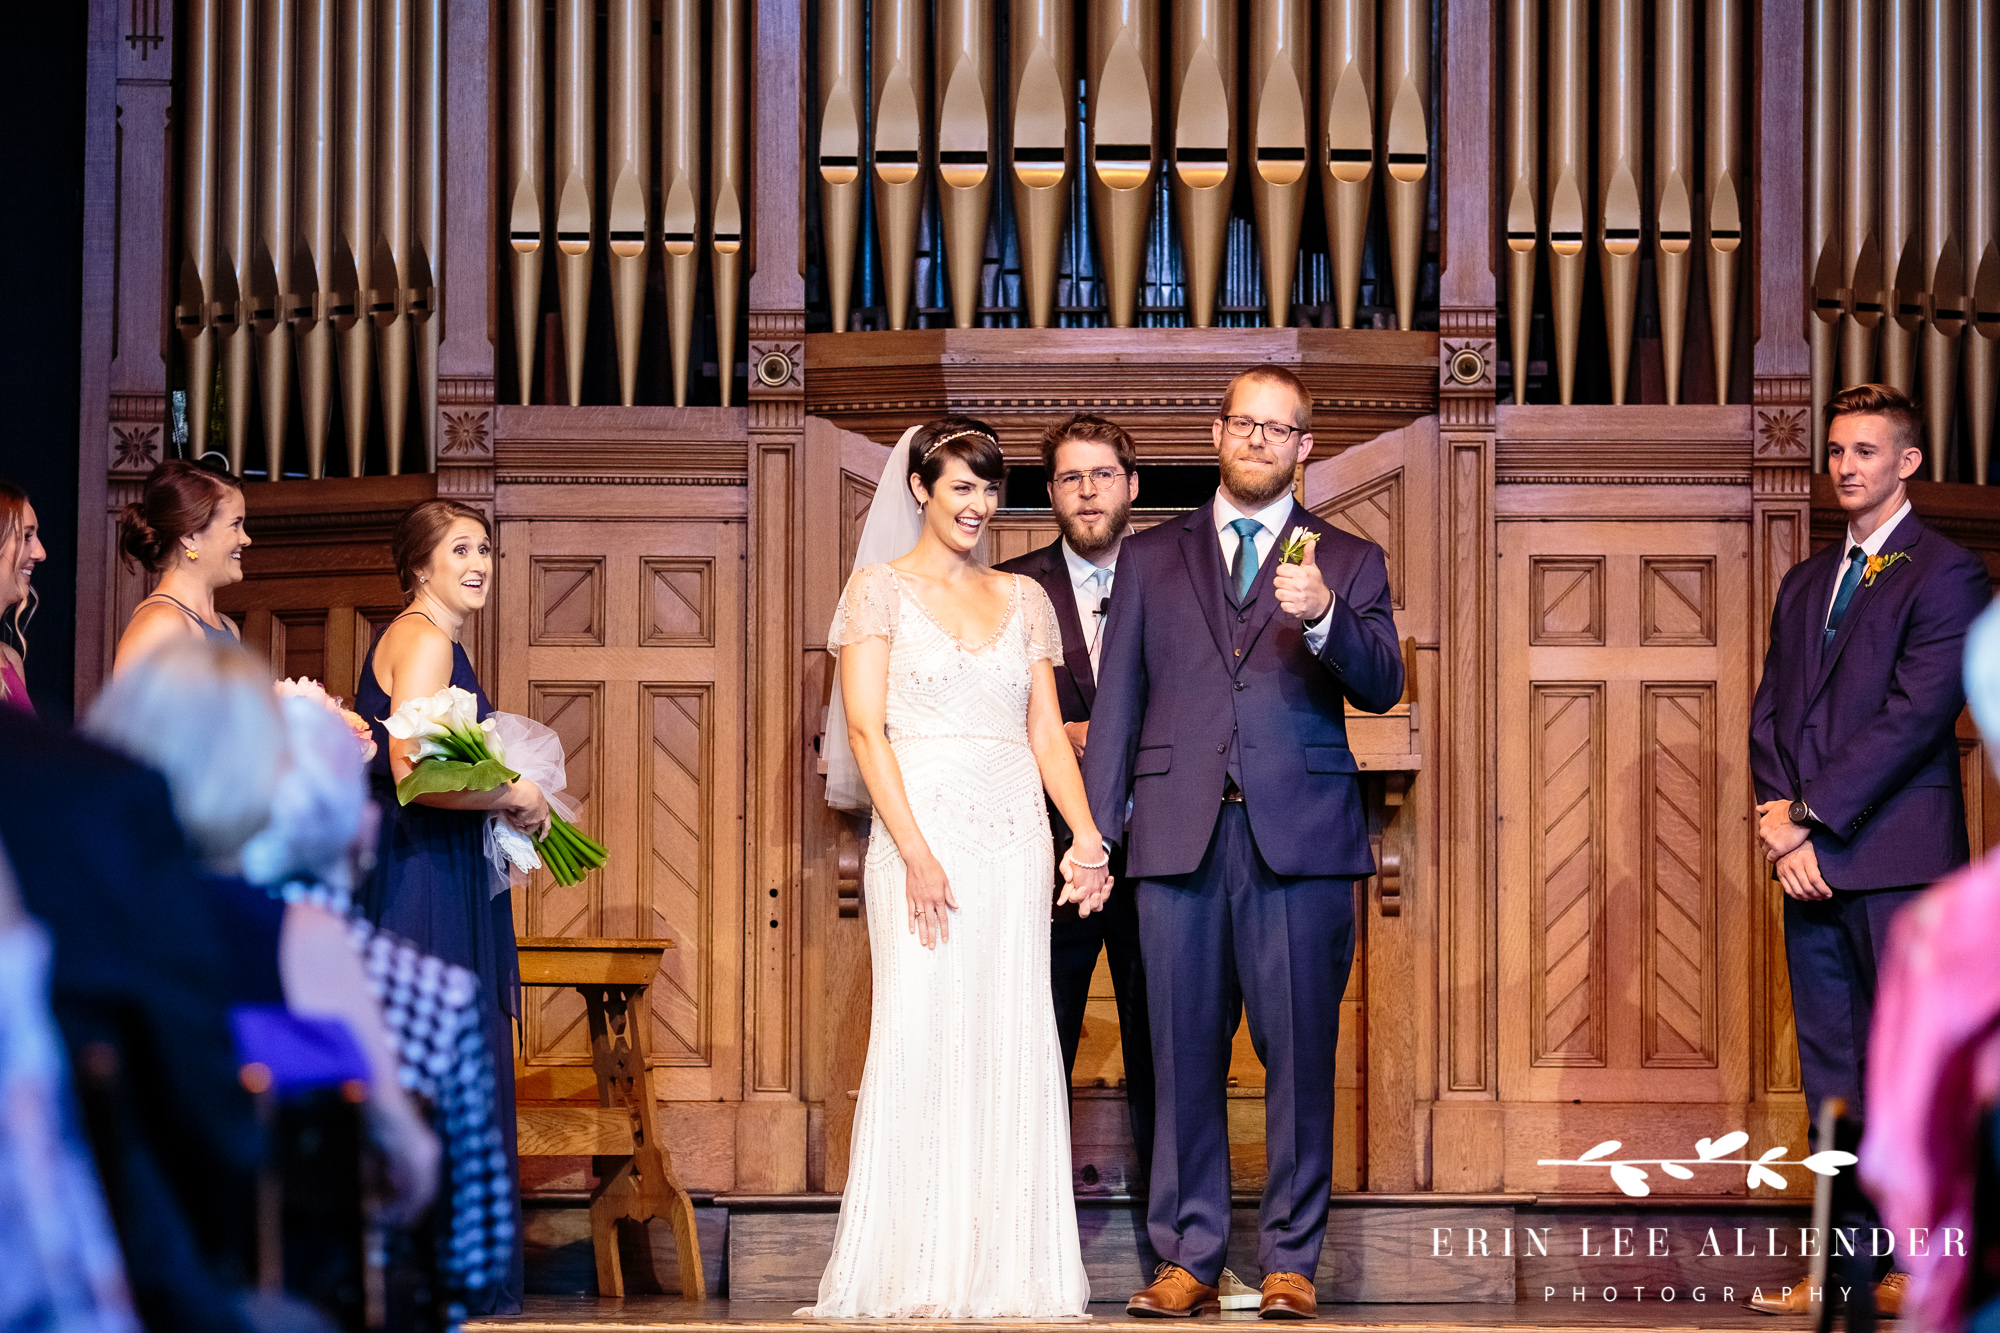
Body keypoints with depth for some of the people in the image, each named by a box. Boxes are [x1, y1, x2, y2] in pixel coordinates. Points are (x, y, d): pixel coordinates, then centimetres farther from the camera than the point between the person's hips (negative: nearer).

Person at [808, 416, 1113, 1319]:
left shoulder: (1023, 599, 16)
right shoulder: (881, 588, 3)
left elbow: (1047, 733, 13)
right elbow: (865, 728, -5)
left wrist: (1086, 834, -3)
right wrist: (915, 854, -15)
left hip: (1016, 841, 4)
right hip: (923, 834, -4)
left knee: (1013, 1047, 1)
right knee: (920, 1039, -7)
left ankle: (1006, 1267, 6)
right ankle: (914, 1273, -3)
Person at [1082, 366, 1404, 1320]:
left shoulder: (1347, 561, 12)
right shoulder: (1151, 557, 17)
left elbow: (1382, 687, -2)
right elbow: (1117, 701, 14)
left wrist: (1321, 618, -21)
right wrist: (1095, 831, 6)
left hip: (1300, 838, -1)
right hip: (1179, 836, 1)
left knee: (1299, 1052, -2)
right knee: (1185, 1052, 2)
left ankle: (1290, 1259, 5)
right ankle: (1187, 1257, 9)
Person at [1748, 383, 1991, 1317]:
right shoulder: (1804, 584, 20)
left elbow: (1914, 714, -12)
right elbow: (1770, 711, 16)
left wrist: (1810, 818, -13)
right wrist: (1778, 816, -2)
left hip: (1899, 861, -7)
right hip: (1813, 861, 7)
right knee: (1831, 1071, 7)